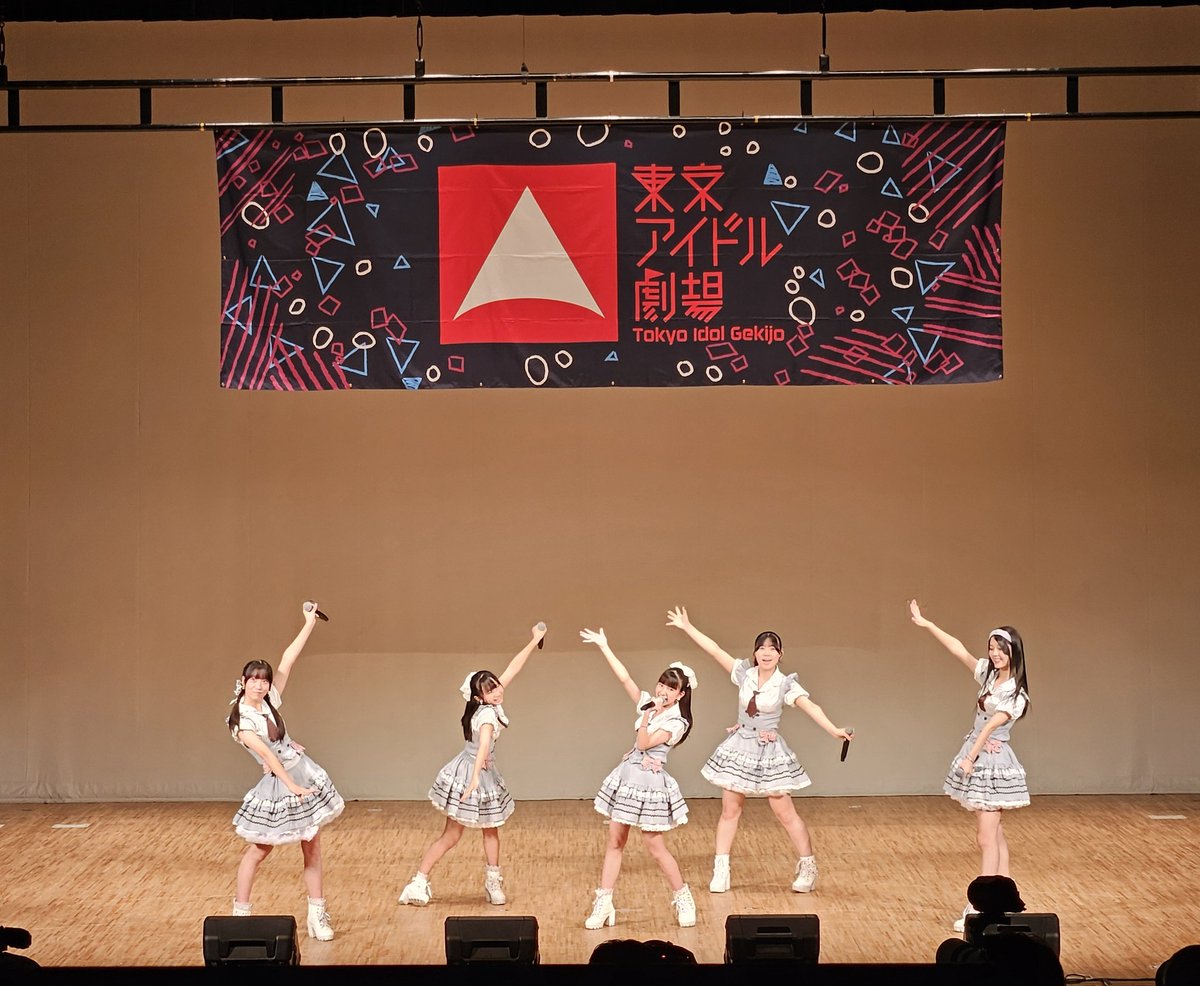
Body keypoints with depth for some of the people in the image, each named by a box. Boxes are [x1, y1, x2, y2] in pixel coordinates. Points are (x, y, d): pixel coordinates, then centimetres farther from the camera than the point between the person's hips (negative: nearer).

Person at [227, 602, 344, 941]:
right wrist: (292, 786, -24)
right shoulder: (240, 719, -13)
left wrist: (309, 623, -3)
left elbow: (288, 661, 0)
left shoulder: (270, 702, 1)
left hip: (305, 775, 5)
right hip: (277, 785, -5)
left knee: (312, 849, 5)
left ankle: (317, 915, 10)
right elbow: (266, 754, -19)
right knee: (258, 850, 4)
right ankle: (240, 912, 17)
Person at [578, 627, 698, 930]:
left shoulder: (676, 722, -12)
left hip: (650, 782, -7)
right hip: (627, 777, 7)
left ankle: (682, 898, 19)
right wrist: (604, 647, 3)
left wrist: (647, 717, -24)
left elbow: (644, 744, -17)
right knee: (615, 842, 6)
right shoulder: (648, 703, 5)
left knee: (656, 848, -1)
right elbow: (624, 678, 5)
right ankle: (603, 904, 9)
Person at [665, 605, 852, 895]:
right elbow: (714, 650, 1)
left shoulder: (786, 684, -11)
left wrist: (834, 730, -40)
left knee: (785, 813, -2)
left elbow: (810, 706, -25)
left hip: (769, 753, -3)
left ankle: (808, 867, 12)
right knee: (730, 810, 6)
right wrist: (687, 627, 1)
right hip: (740, 748, 3)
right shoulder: (744, 673, -1)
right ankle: (720, 871, 13)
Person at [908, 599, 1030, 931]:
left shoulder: (1016, 692, -13)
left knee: (987, 836, -10)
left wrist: (971, 757, -20)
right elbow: (958, 649, 7)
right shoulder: (989, 674, 6)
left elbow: (992, 724, -17)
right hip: (976, 757, 8)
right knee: (994, 832, 13)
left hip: (992, 760, -8)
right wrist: (926, 625, 6)